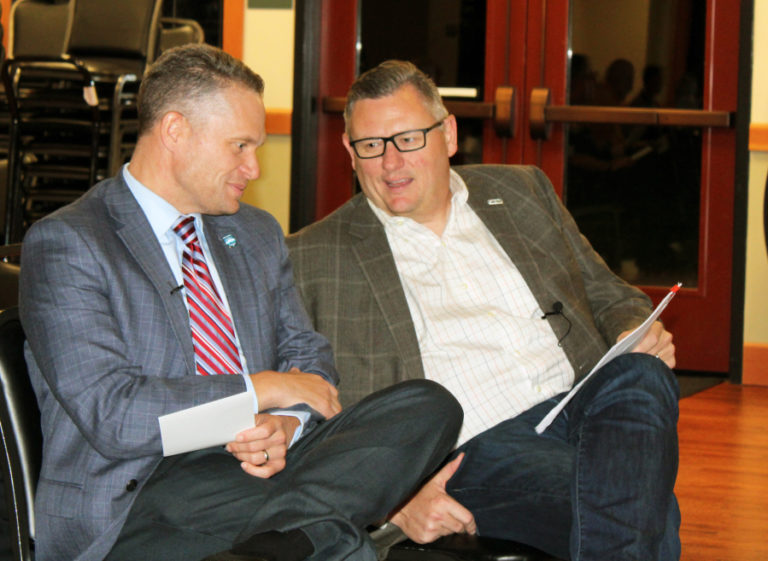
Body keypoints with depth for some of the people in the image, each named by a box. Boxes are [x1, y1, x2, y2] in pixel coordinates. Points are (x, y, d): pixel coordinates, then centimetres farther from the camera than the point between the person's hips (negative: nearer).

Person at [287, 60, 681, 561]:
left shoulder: (522, 192, 23)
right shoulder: (313, 261, 10)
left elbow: (608, 295, 29)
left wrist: (641, 335, 3)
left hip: (587, 405, 5)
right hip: (476, 448, -5)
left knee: (642, 377, -33)